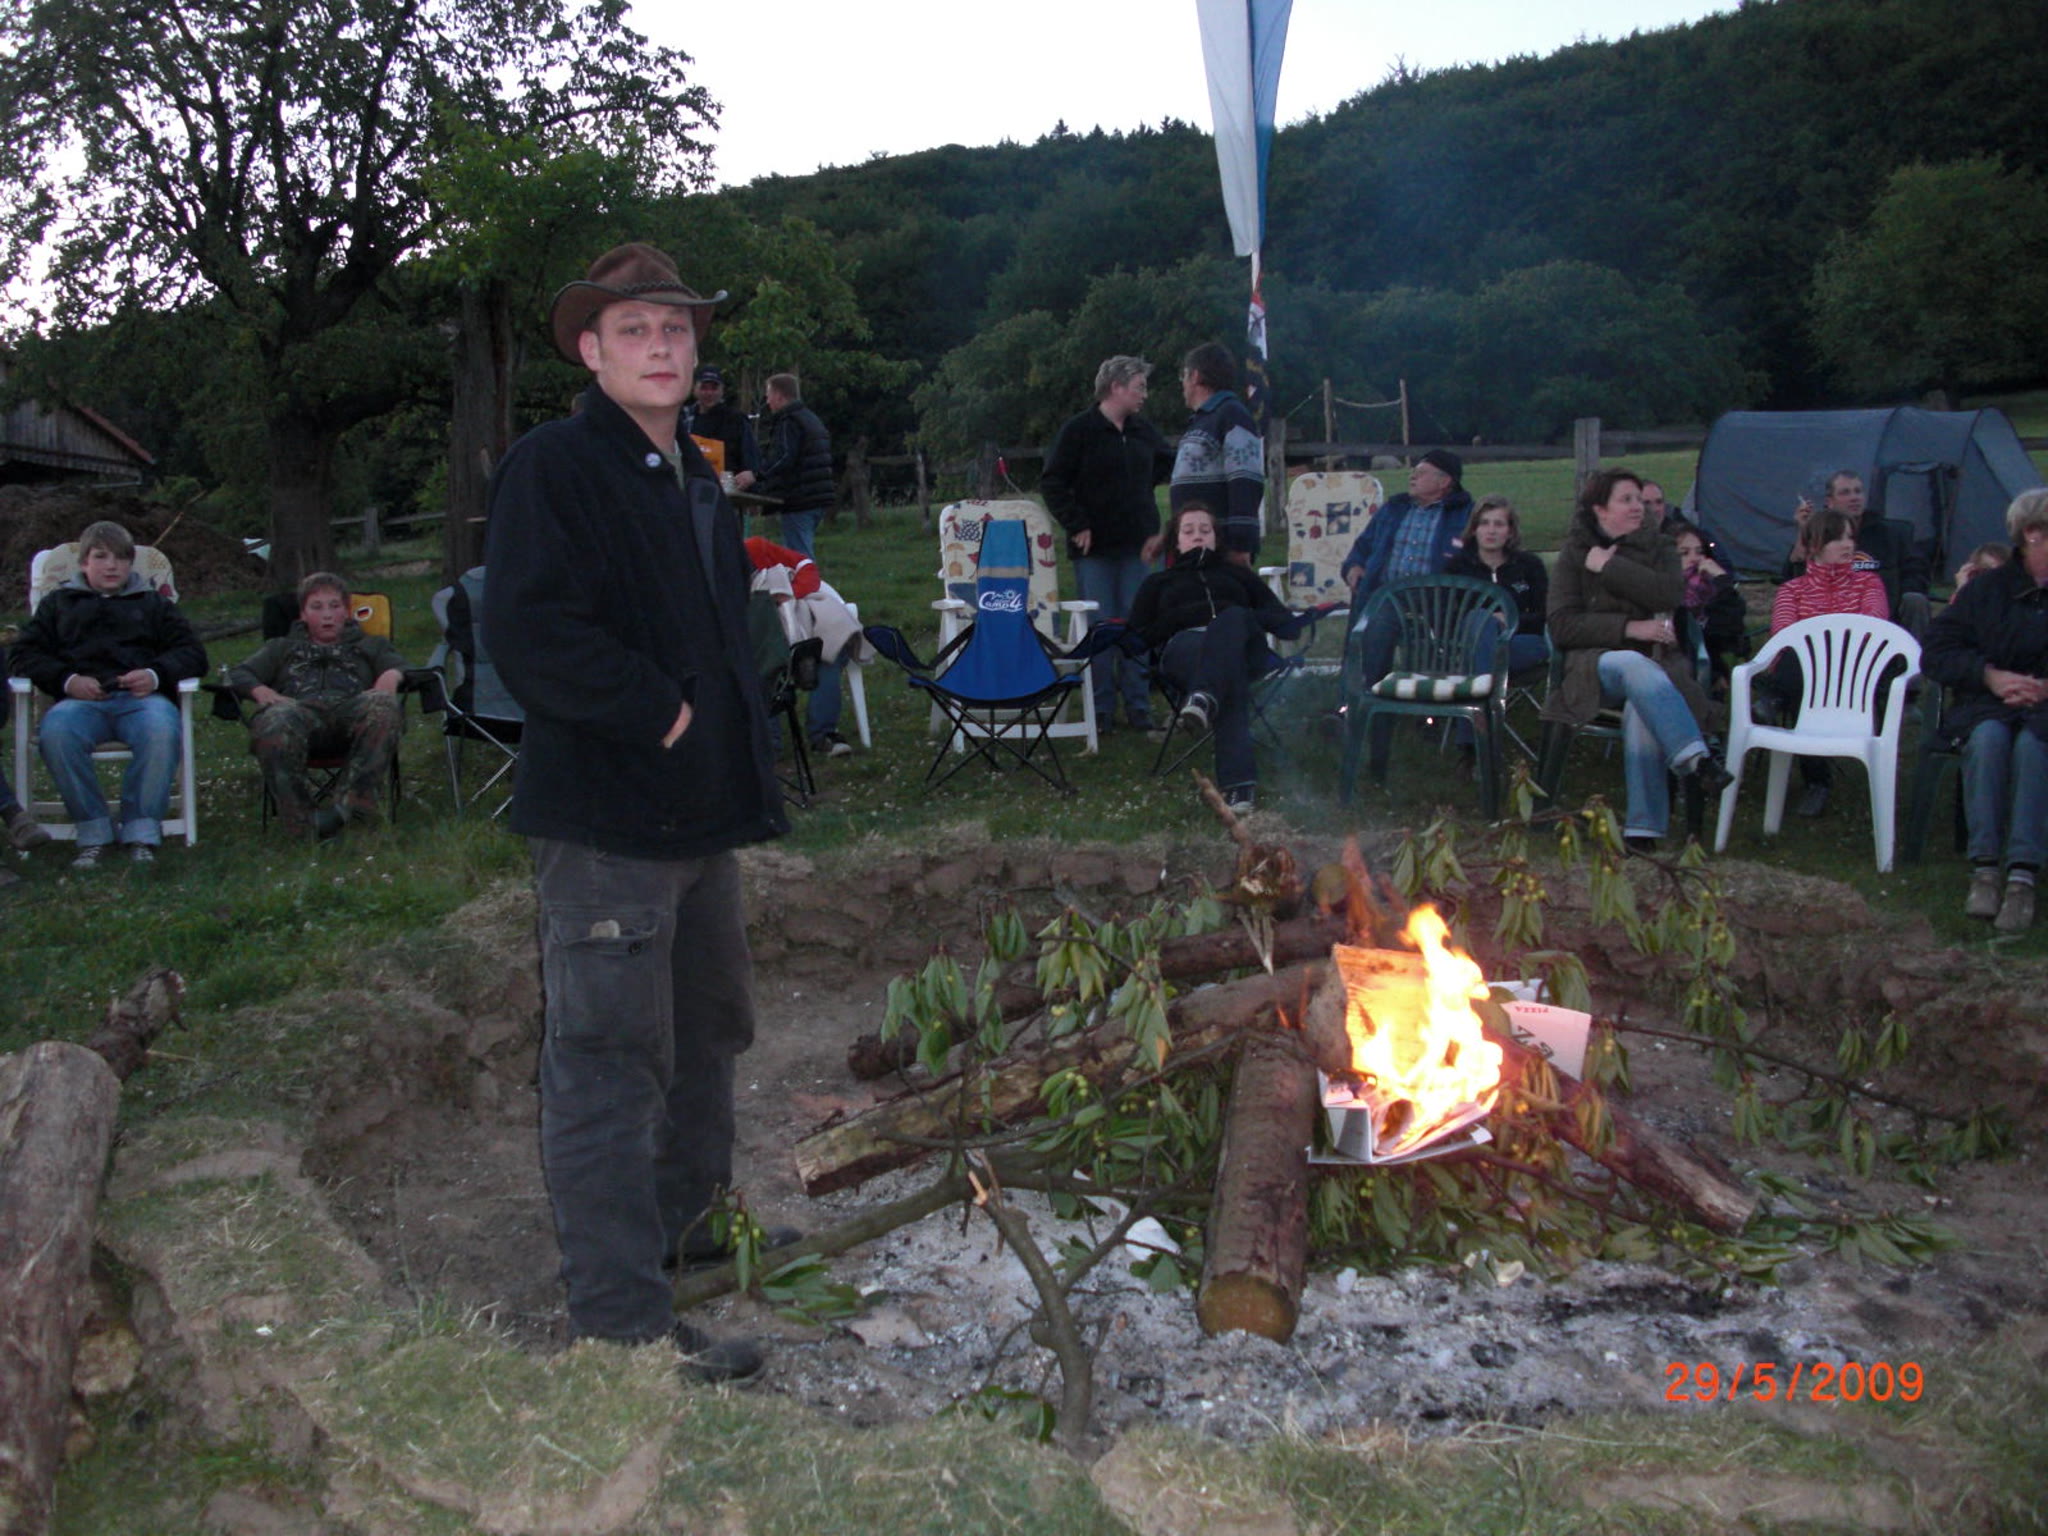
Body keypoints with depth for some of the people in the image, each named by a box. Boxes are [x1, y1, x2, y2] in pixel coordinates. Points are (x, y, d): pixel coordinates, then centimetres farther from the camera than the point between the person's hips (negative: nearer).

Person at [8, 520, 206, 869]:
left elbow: (192, 653, 17)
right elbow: (26, 655, 17)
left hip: (141, 696, 0)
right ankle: (93, 834, -25)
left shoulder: (154, 604, 29)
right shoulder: (59, 604, 29)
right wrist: (67, 680, -4)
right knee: (56, 731, -36)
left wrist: (156, 674, -5)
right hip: (81, 699, 1)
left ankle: (141, 833, -29)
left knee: (161, 729, -37)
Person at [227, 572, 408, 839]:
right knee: (273, 723, -39)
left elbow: (399, 666, 21)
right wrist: (261, 691, 2)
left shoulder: (370, 645, 40)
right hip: (300, 709, 0)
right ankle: (300, 820, -40)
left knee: (384, 704, -38)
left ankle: (354, 802, -43)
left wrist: (391, 676, -5)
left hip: (350, 710, 0)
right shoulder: (282, 647, 41)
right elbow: (237, 674, 27)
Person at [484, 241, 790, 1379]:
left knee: (709, 1026, 23)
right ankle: (624, 1319, 6)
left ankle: (691, 1218, 43)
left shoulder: (697, 478, 16)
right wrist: (657, 712, -19)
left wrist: (737, 747, 13)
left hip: (699, 812, 10)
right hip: (607, 820, -10)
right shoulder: (554, 467, -13)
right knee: (610, 1062, -4)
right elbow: (531, 637, -24)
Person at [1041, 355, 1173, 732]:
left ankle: (1138, 706, 11)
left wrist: (1142, 485, 13)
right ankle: (1101, 709, 8)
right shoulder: (1079, 429, -7)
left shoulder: (1143, 431, 8)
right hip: (1094, 546, -4)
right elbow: (1052, 483, -8)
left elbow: (1166, 462, 26)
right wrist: (1077, 525, -12)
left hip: (1138, 545, 4)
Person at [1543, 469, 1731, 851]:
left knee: (1641, 711, -34)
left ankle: (1644, 826, -36)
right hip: (1596, 661, -1)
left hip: (1657, 660, 1)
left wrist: (1609, 567, -7)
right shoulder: (1574, 554, 11)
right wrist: (1629, 628, -11)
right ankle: (1695, 758, -51)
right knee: (1634, 665, -38)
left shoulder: (1659, 547, 15)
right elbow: (1561, 626, -1)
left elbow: (1670, 593, -8)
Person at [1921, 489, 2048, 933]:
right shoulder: (1987, 588, 9)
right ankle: (1985, 867, -34)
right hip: (1988, 701, 1)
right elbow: (1936, 654, 5)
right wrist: (1990, 675, -11)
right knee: (1988, 735, -34)